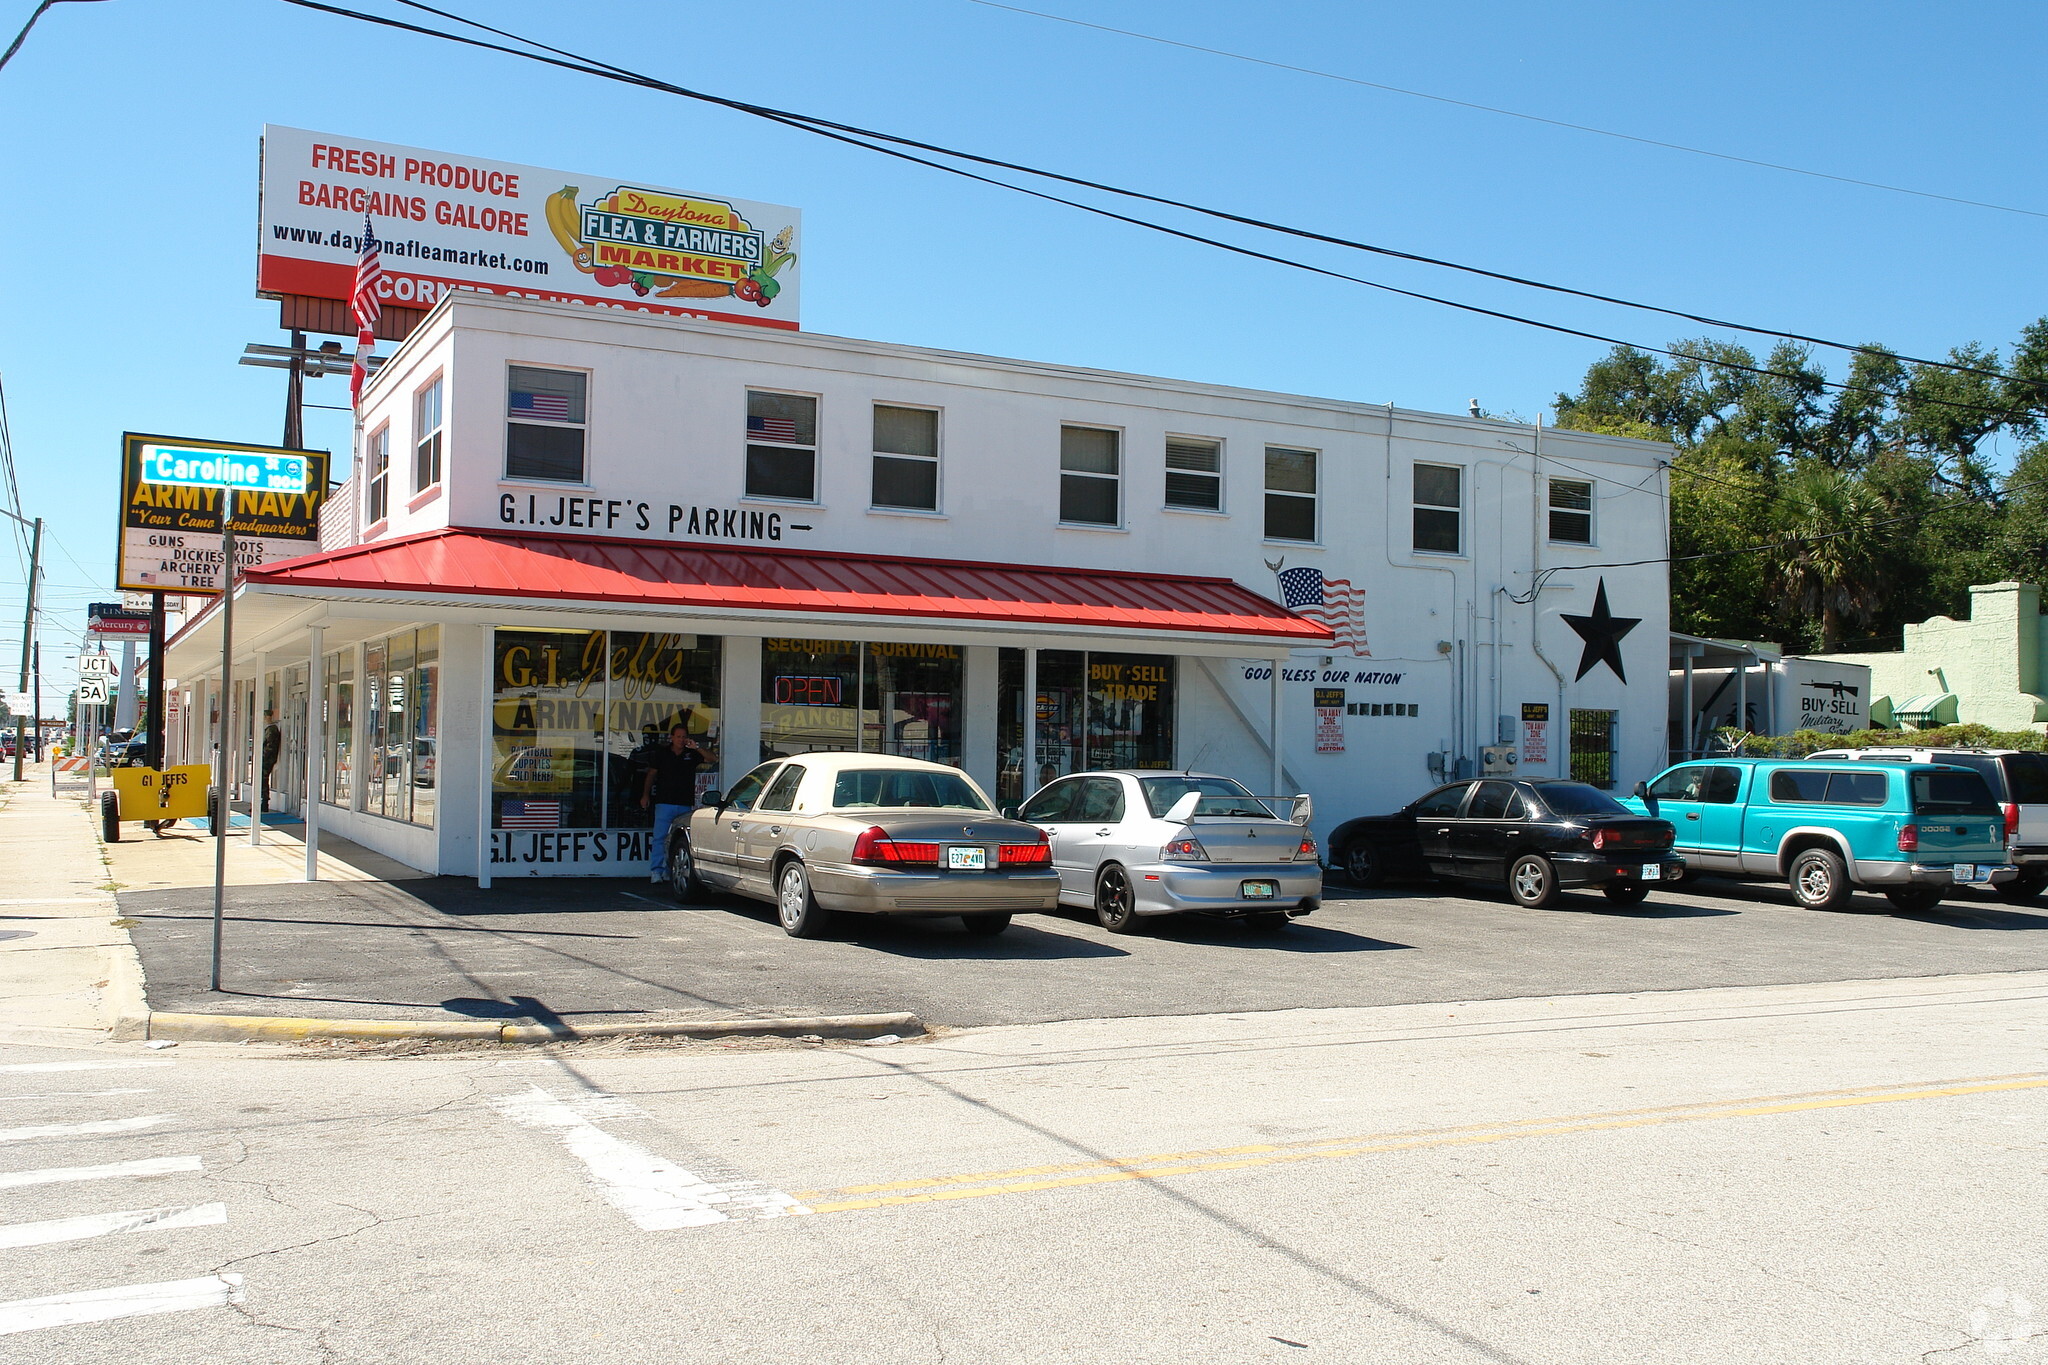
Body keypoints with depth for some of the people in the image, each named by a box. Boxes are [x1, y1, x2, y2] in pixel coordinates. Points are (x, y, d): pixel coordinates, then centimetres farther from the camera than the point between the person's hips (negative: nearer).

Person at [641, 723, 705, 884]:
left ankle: (671, 871, 8)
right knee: (660, 838, -7)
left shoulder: (692, 754, 7)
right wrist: (645, 795, 6)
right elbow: (651, 774, 12)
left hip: (685, 804, 2)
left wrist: (696, 748, -10)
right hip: (664, 803, -2)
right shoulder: (661, 753, 6)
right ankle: (656, 871, -6)